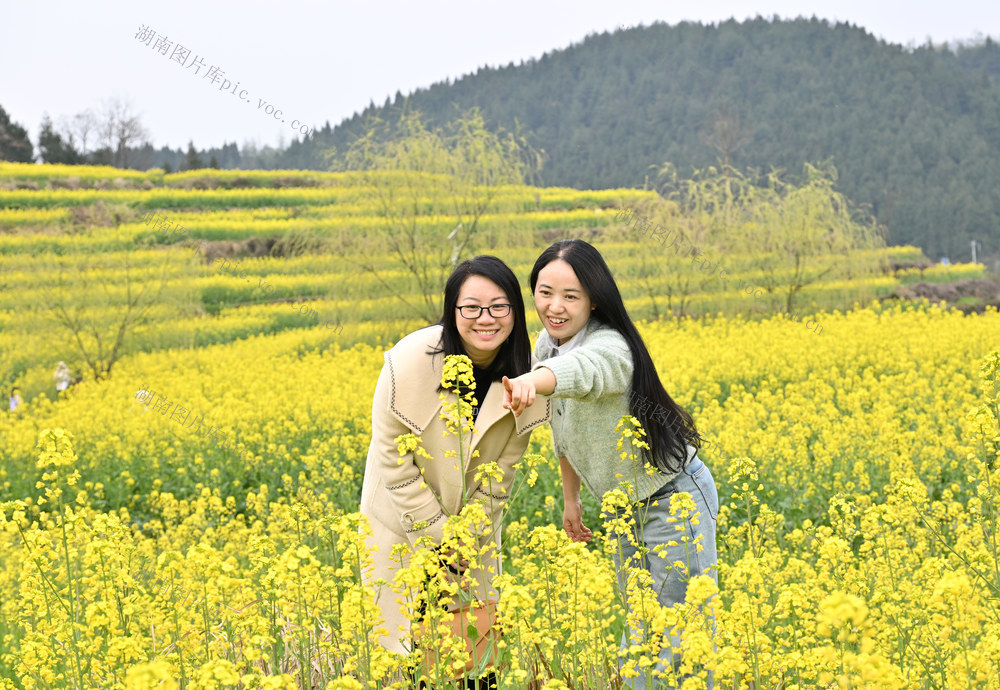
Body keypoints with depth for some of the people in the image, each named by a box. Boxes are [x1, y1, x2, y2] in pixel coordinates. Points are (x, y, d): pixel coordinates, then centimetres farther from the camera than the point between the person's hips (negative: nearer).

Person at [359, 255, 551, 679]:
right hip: (406, 522, -3)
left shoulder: (521, 373, -15)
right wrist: (442, 535, -17)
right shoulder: (412, 363, -27)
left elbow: (504, 465, -6)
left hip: (474, 520, 3)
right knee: (408, 643, 3)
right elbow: (394, 463, -20)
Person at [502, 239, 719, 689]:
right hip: (630, 504, 9)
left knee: (681, 639, -4)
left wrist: (529, 382, -73)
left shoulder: (609, 347, -28)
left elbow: (579, 370, -53)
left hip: (674, 501, -9)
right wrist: (570, 498, 18)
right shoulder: (547, 343, -2)